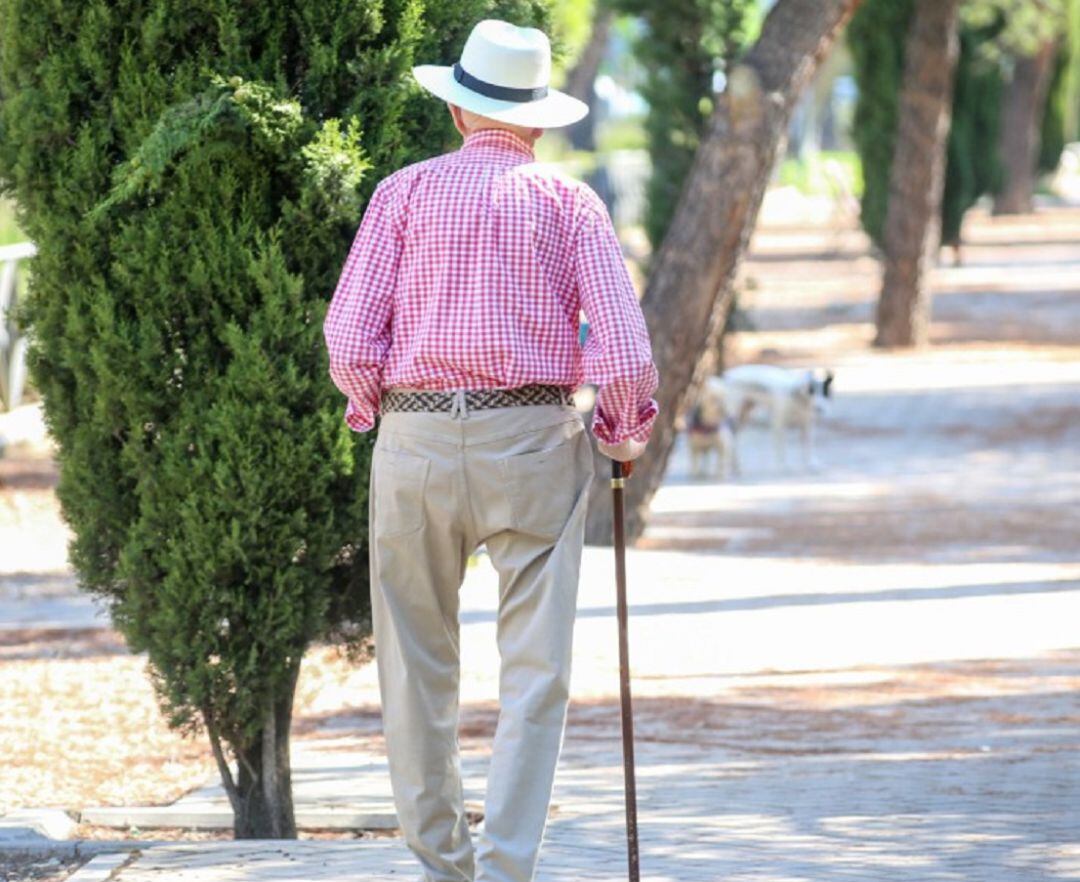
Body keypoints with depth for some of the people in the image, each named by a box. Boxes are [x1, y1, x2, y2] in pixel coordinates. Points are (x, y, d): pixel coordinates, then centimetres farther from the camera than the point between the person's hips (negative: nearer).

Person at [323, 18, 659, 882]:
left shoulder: (406, 193, 5)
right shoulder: (569, 202, 4)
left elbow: (350, 339, -3)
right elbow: (625, 352, -5)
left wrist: (371, 406, 16)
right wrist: (627, 433, 13)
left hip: (416, 441, 1)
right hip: (535, 441, -1)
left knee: (419, 670, 12)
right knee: (535, 674, -1)